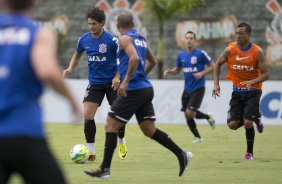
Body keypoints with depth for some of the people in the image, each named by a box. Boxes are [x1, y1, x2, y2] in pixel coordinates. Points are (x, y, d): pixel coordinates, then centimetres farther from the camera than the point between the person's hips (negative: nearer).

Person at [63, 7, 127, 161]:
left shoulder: (111, 40, -15)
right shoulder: (84, 39, -2)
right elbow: (77, 55, 17)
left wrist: (118, 77, -20)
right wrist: (70, 69, 0)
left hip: (112, 83, -3)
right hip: (94, 83, 3)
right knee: (87, 115, -10)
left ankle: (121, 142, 32)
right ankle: (91, 152, -3)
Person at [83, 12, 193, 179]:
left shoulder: (125, 38, -8)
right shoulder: (141, 39, 16)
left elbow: (134, 58, -25)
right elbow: (153, 61, 27)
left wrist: (126, 81, -23)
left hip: (133, 90, -8)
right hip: (146, 89, 8)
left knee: (111, 126, -2)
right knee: (150, 130, 14)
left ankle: (105, 169, -3)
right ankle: (181, 155, 8)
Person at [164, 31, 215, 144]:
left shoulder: (201, 54, -9)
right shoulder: (181, 55, 6)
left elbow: (212, 66, -3)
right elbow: (177, 69, 19)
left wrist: (202, 73, -19)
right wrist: (169, 71, -1)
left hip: (198, 89, -6)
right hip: (187, 89, 6)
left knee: (189, 113, -17)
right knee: (187, 115, 5)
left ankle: (208, 117, 13)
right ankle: (197, 137, 23)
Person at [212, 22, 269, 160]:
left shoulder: (257, 51, -12)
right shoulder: (230, 49, -6)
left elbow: (266, 74, -10)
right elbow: (218, 64, 10)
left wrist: (252, 81, -27)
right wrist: (216, 84, 1)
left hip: (253, 91, -3)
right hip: (237, 91, 3)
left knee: (247, 123, -16)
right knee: (232, 125, -5)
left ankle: (250, 152, 6)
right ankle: (255, 119, 26)